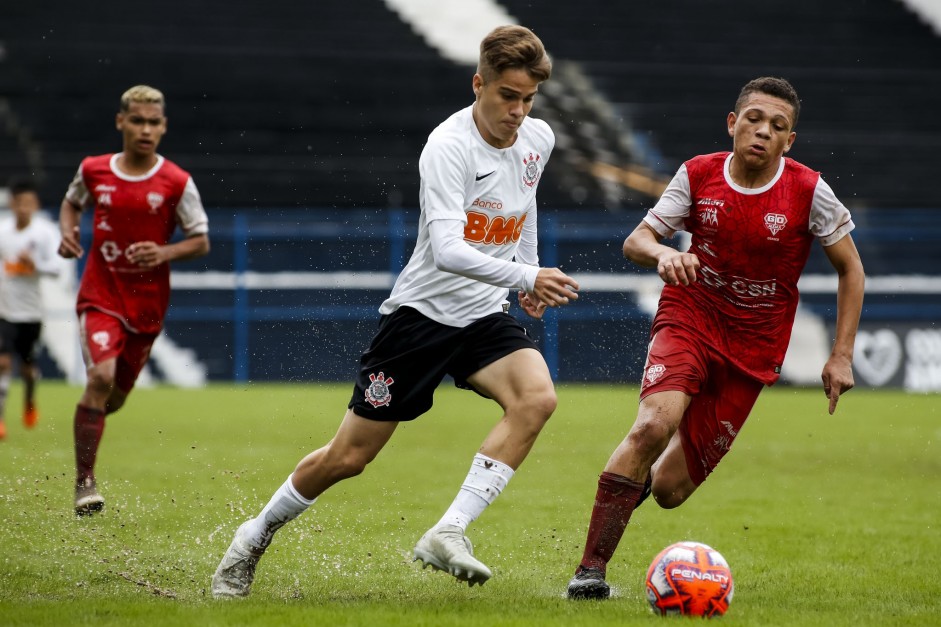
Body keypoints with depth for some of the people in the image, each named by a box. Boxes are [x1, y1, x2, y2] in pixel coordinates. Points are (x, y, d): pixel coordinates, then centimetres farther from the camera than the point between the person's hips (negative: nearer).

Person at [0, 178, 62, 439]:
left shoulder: (46, 231, -7)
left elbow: (56, 268, -13)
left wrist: (36, 264, -29)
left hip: (32, 309, 0)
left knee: (28, 364, 12)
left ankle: (30, 402, 43)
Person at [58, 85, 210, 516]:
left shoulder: (177, 183, -7)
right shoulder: (93, 170, -2)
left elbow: (201, 242, 0)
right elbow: (71, 202, 19)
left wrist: (165, 253, -19)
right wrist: (67, 232, -2)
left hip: (147, 303, 1)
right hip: (100, 297, -1)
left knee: (115, 396, 10)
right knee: (101, 376, -23)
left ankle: (85, 422, 48)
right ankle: (84, 481, -15)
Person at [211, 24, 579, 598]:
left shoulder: (539, 139, 1)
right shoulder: (448, 147, -21)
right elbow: (446, 250, -34)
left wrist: (529, 273, 23)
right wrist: (525, 278, -42)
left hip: (485, 315, 5)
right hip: (422, 310, -5)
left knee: (537, 398, -26)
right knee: (349, 457, 0)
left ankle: (449, 534, -25)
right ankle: (256, 537, 26)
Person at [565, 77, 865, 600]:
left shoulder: (808, 192, -11)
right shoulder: (698, 175, -7)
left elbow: (850, 268, 1)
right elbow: (636, 240, -3)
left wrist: (842, 356, -3)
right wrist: (663, 254, -27)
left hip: (753, 348, 0)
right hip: (688, 319, 0)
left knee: (670, 489, -2)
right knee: (653, 425, -31)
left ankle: (643, 475, 38)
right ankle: (592, 568, -23)